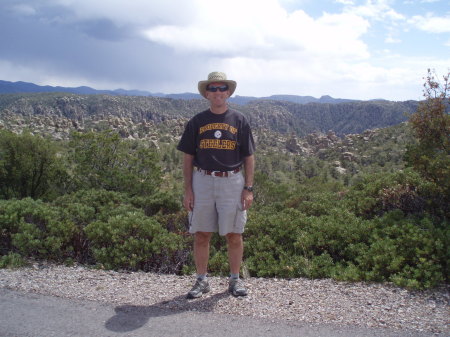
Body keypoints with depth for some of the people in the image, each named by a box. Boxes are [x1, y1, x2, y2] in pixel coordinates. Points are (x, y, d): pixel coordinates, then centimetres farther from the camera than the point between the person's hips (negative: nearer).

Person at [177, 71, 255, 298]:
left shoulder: (239, 121, 4)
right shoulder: (197, 122, 6)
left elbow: (249, 158, 5)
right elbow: (187, 158, 7)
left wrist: (248, 188, -2)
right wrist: (187, 190, 0)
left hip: (232, 182, -1)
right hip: (202, 181, 1)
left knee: (234, 235, 4)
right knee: (201, 235, 6)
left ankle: (235, 280, 21)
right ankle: (202, 280, 21)